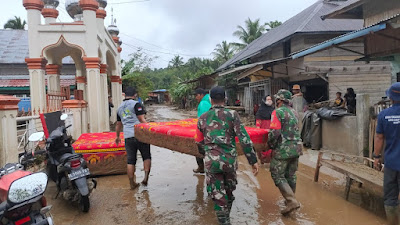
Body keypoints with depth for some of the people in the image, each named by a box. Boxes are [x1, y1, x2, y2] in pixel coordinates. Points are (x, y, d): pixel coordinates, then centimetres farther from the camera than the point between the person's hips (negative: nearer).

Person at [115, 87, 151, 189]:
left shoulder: (120, 108, 19)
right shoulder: (136, 104, -3)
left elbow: (118, 124, 28)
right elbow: (142, 120, -11)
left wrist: (117, 137, 39)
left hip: (128, 137, 5)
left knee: (131, 160, 9)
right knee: (146, 156, 8)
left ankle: (132, 183, 14)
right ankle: (146, 177, -6)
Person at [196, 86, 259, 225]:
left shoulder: (202, 119, 5)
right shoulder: (232, 115, -3)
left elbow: (200, 143, 13)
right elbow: (244, 139, -10)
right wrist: (253, 160, -6)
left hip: (212, 161, 0)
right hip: (230, 160, 1)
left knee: (218, 196, 8)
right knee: (229, 192, 23)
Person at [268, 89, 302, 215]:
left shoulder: (278, 112, -12)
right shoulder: (293, 112, 14)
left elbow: (274, 132, -19)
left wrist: (270, 146, -5)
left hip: (283, 149, -8)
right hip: (296, 148, 8)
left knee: (278, 176, 1)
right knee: (291, 175, 18)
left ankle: (291, 201, -6)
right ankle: (291, 199, 30)